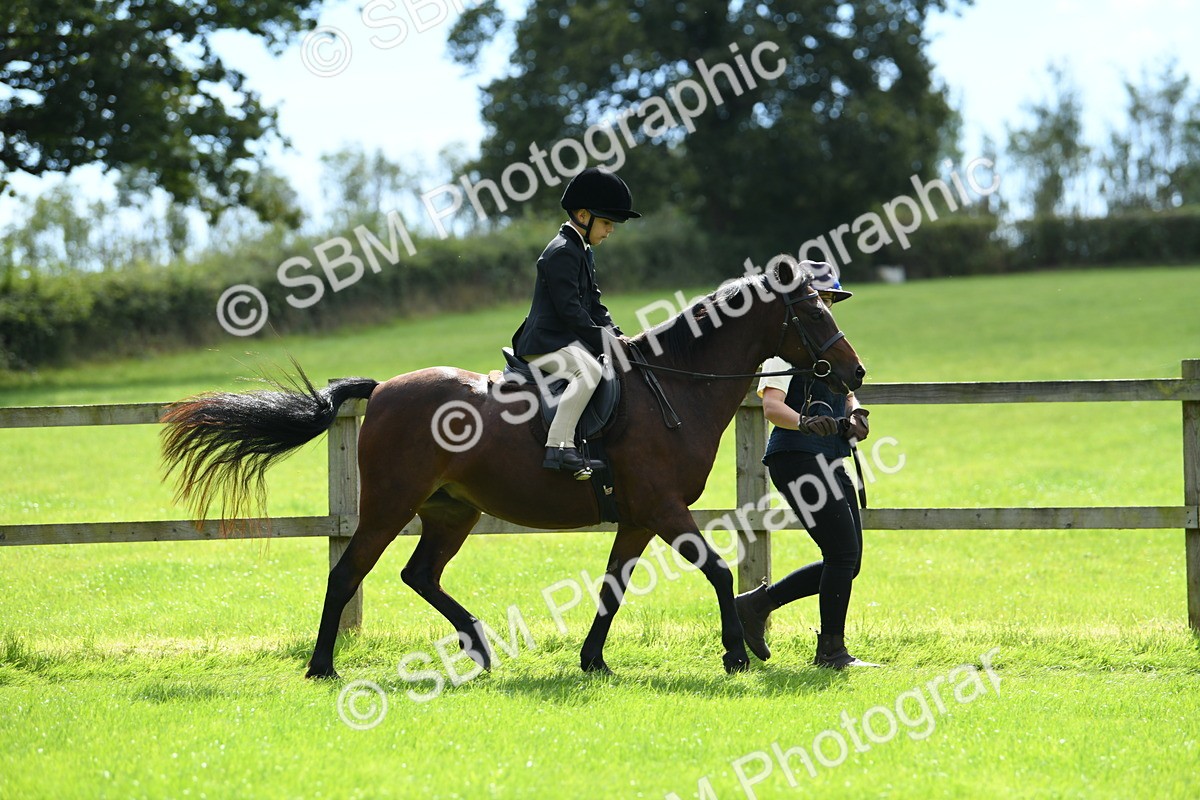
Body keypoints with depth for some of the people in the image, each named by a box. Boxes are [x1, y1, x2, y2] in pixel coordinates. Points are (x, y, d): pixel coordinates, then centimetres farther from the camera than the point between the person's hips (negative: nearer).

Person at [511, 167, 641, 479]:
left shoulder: (583, 252, 19)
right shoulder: (562, 252, -14)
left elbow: (594, 305, 23)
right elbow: (570, 310, -20)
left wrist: (616, 336, 8)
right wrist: (604, 342, -18)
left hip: (569, 340, 11)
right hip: (546, 344, -11)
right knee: (588, 371, -34)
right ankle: (559, 447, -40)